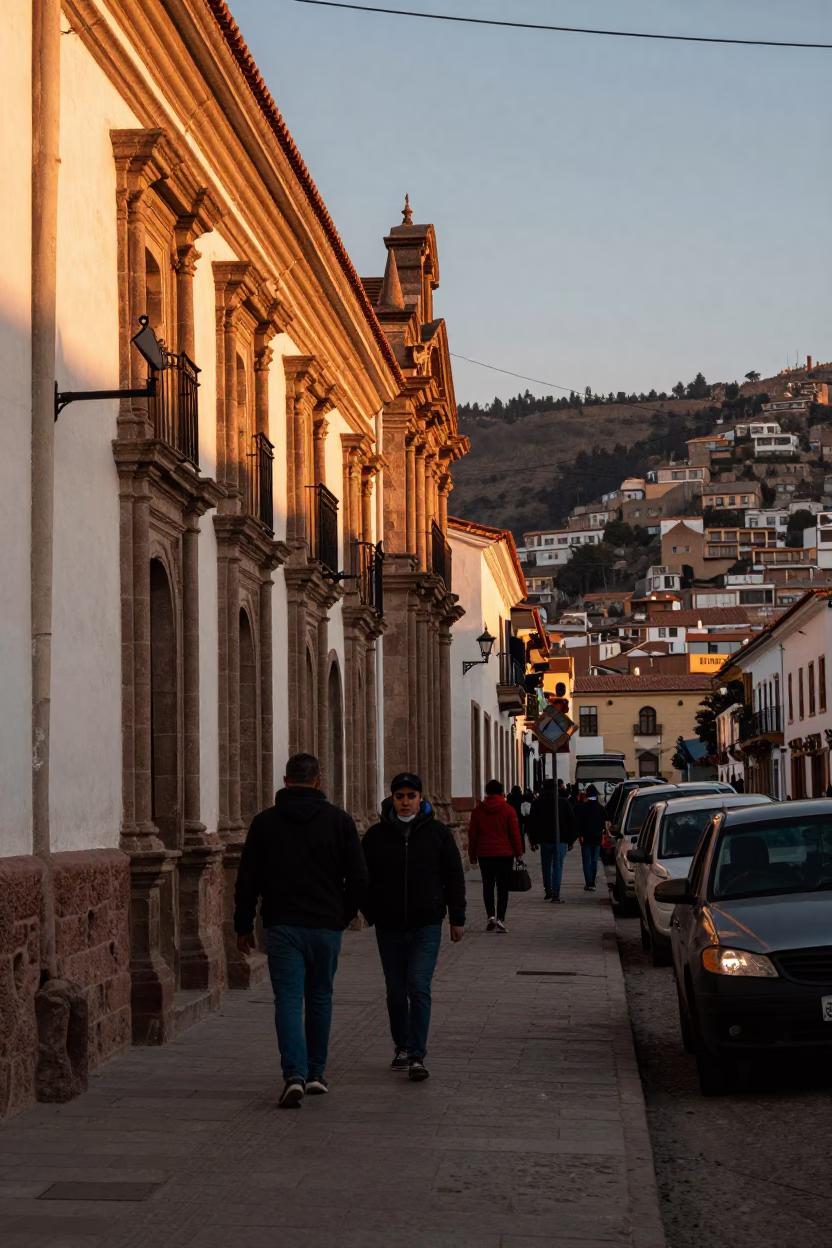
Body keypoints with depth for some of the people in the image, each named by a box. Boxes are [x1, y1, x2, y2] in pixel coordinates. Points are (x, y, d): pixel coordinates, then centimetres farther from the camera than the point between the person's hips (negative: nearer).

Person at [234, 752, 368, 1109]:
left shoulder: (265, 822, 1)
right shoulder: (338, 820, 0)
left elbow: (247, 880, 2)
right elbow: (358, 879, 0)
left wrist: (244, 926, 12)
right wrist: (342, 916, 14)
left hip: (282, 926, -1)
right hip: (326, 926, 1)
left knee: (288, 1000, -2)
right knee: (320, 998, 15)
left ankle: (294, 1075, -17)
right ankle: (315, 1073, 21)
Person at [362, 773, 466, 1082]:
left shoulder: (437, 833, 1)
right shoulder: (376, 835, 2)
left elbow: (454, 877, 6)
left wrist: (457, 918, 4)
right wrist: (372, 914, 3)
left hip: (426, 927, -2)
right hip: (389, 929, 2)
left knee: (419, 989, -12)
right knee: (396, 992, 11)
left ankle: (417, 1056, -12)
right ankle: (402, 1048, 28)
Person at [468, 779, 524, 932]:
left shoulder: (478, 810, 2)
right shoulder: (508, 809, -3)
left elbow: (472, 834, 5)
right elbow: (515, 832, -3)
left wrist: (472, 855, 12)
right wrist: (519, 852, 5)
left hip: (485, 854, 1)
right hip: (505, 854, -1)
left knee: (488, 886, 11)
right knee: (503, 887, 4)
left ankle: (490, 915, -5)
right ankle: (500, 919, -3)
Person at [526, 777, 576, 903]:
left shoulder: (537, 803, 2)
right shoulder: (563, 802, 1)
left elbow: (532, 823, 3)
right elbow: (571, 822, 3)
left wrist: (533, 841, 9)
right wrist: (571, 841, 8)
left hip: (544, 839, 1)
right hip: (561, 839, -1)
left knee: (546, 866, 15)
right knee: (558, 866, -1)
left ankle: (548, 891, 22)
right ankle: (556, 894, -10)